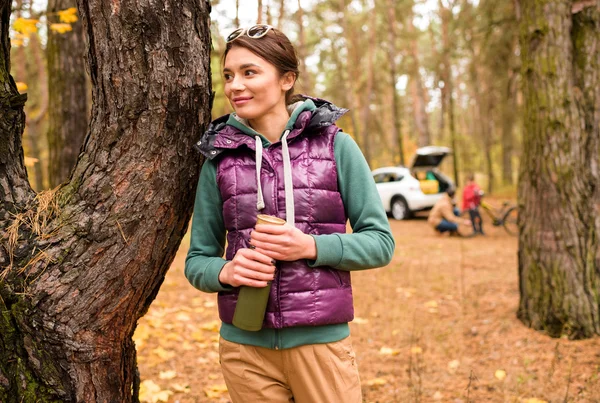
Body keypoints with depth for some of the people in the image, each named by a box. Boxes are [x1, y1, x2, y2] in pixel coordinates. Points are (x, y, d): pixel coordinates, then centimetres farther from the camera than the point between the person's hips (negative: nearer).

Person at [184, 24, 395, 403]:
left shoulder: (335, 145, -3)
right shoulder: (219, 158, 2)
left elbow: (381, 242, -2)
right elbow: (197, 260, 7)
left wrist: (312, 247, -18)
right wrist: (225, 271, -15)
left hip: (321, 340, -2)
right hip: (245, 345, 2)